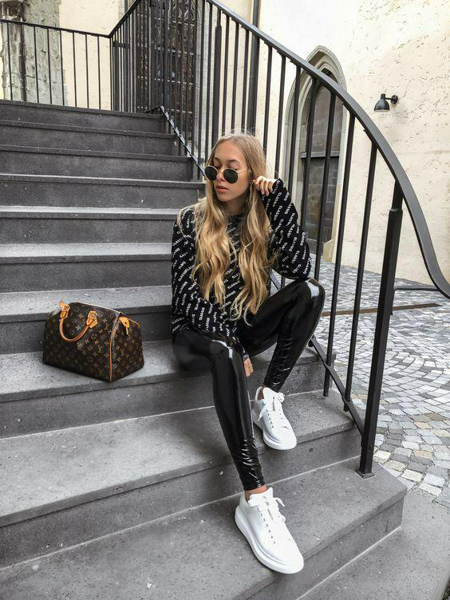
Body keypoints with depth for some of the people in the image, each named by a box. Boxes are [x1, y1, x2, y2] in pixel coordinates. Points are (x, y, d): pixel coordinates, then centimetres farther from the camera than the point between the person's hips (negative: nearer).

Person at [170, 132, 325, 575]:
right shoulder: (191, 221, -5)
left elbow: (298, 266, -14)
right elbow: (189, 296, -12)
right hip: (199, 332, -3)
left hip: (244, 327, 4)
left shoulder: (262, 220, 4)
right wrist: (232, 346, -22)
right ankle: (255, 500, -40)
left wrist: (278, 201, -18)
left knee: (310, 291, -18)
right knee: (225, 354, -39)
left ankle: (268, 400, -17)